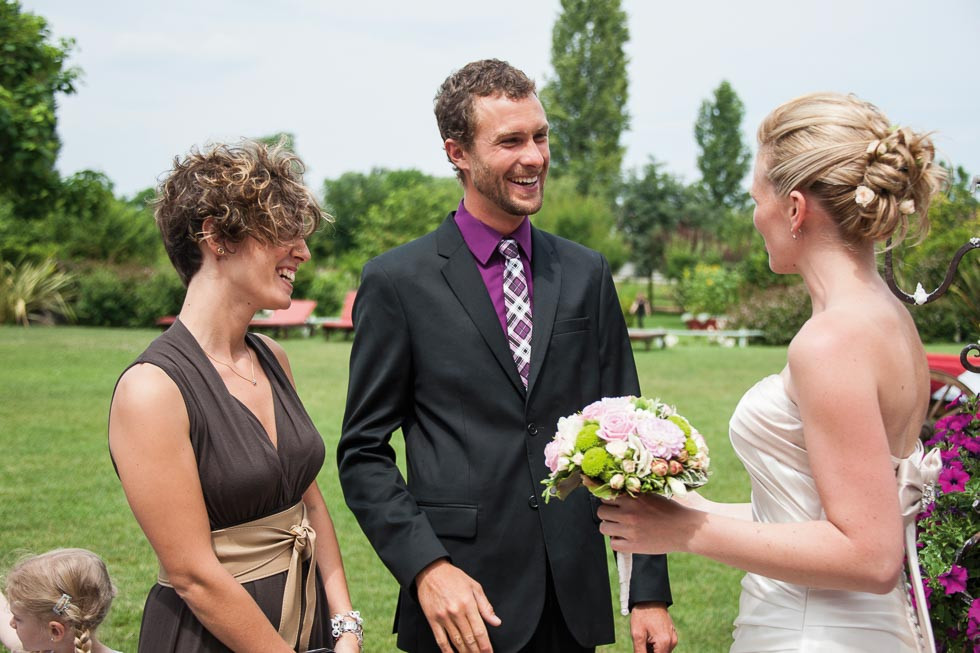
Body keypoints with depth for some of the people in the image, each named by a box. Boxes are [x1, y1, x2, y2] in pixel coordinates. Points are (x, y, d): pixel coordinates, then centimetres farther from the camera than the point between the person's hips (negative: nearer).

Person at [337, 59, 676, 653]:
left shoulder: (587, 274, 6)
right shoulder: (398, 282, -4)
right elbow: (364, 451, -3)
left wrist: (651, 590, 2)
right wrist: (425, 567, -16)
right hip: (463, 603, -3)